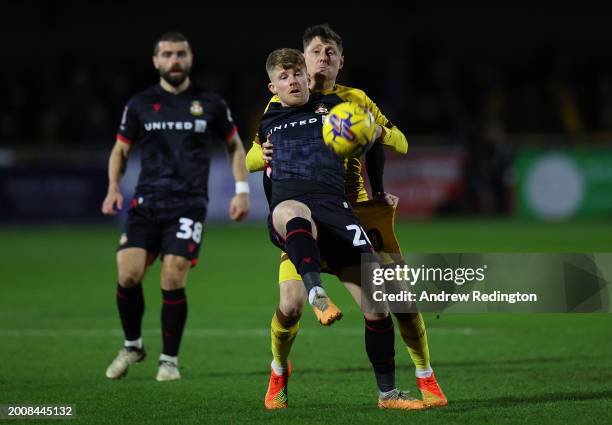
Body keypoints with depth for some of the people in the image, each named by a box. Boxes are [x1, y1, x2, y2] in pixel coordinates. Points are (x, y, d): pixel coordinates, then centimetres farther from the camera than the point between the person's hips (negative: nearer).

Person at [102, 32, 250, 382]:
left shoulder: (211, 104, 5)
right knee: (128, 275, -13)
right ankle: (133, 346, 13)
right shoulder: (140, 105, 7)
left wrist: (242, 191, 5)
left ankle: (170, 359, 5)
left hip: (189, 204, -1)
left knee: (173, 281, -13)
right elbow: (121, 149, 16)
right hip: (146, 204, 1)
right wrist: (114, 188, 0)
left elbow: (235, 146, 16)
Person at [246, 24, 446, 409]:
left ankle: (427, 379, 10)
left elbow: (401, 144, 7)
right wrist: (264, 155, -21)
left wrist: (376, 130, -15)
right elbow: (250, 160, 4)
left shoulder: (355, 100, 9)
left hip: (359, 211, 2)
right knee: (290, 304, -16)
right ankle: (279, 372, 15)